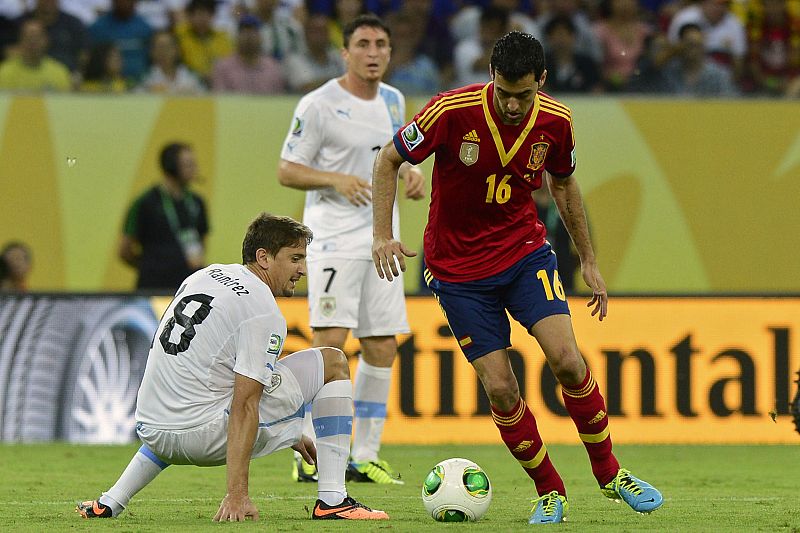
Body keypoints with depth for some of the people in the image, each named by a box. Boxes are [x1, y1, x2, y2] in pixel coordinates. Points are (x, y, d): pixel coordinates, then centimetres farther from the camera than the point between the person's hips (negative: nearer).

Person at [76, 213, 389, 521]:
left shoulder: (207, 275, 16)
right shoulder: (265, 315, -10)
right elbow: (244, 406, -18)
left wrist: (288, 434, 31)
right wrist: (237, 495, -20)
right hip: (202, 435, -8)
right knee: (333, 363, 3)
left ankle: (109, 503, 30)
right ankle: (332, 501, -2)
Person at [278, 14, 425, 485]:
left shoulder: (393, 101, 12)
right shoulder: (319, 105, -9)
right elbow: (287, 170, -8)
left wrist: (411, 174, 5)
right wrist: (336, 180, -23)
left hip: (381, 240, 7)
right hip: (334, 238, -7)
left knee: (383, 348, 6)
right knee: (331, 339, -17)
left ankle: (366, 456, 13)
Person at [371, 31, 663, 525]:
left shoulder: (555, 122, -10)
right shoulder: (454, 111, -21)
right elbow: (389, 161, -8)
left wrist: (589, 261, 15)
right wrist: (383, 235, -17)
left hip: (525, 251, 2)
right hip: (459, 269, -2)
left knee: (566, 358, -16)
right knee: (500, 388, -7)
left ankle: (609, 472, 3)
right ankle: (550, 493, 11)